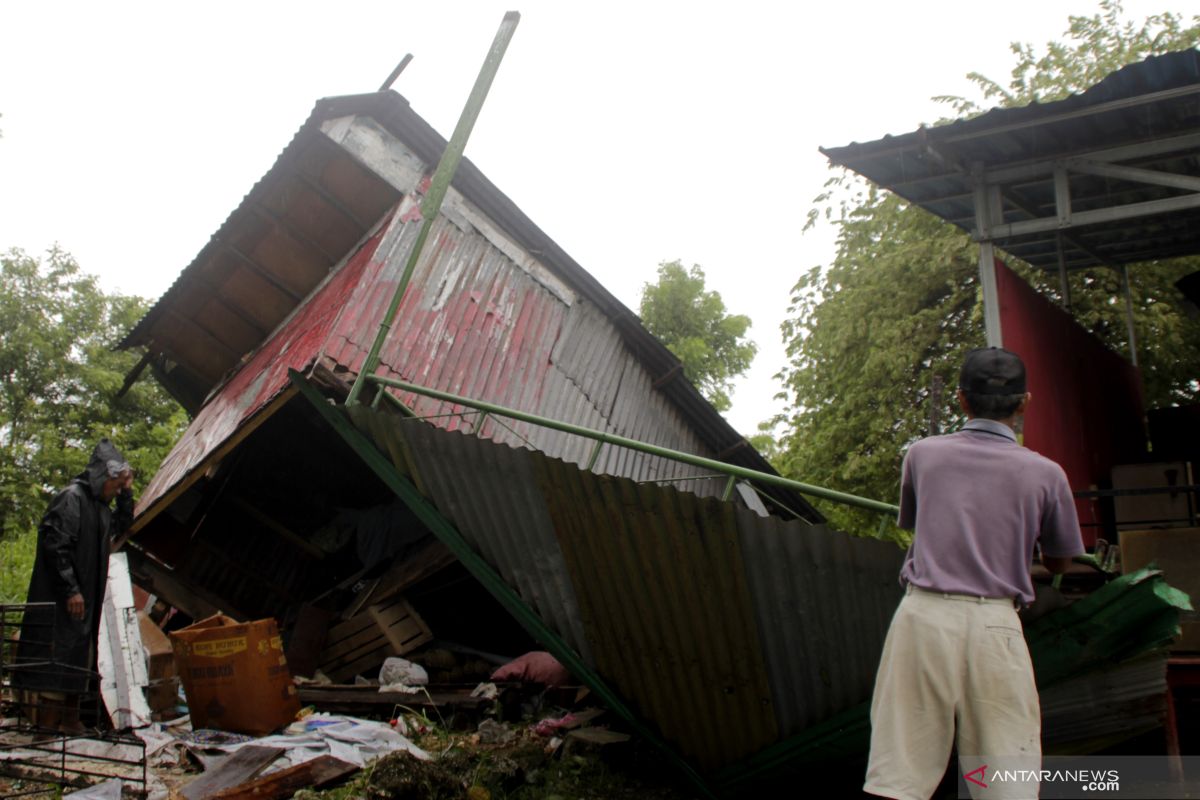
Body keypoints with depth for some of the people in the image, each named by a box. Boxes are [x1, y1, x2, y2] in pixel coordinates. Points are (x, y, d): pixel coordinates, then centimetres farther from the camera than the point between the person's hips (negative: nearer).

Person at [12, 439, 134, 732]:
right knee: (56, 651, -9)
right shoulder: (71, 498, -13)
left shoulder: (99, 505, 15)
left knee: (78, 655, 12)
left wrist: (127, 494, 14)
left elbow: (121, 528, 28)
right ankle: (47, 718, -5)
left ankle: (68, 718, 19)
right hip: (59, 599, -10)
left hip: (84, 598, 10)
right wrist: (71, 590, -21)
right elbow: (55, 544, -19)